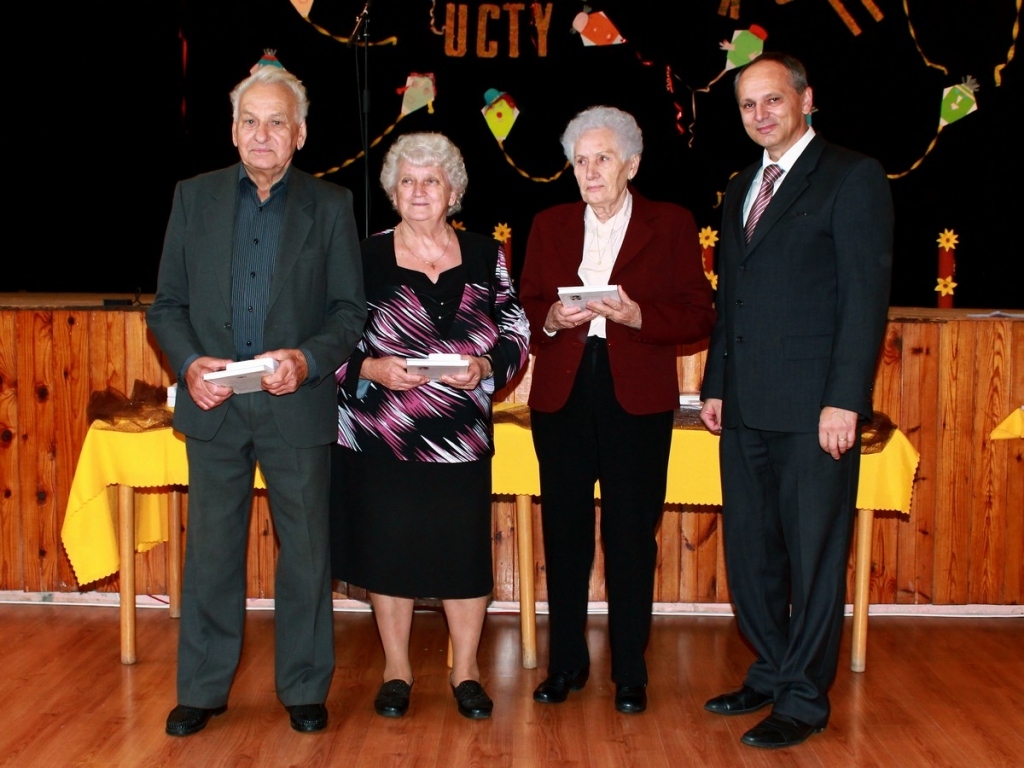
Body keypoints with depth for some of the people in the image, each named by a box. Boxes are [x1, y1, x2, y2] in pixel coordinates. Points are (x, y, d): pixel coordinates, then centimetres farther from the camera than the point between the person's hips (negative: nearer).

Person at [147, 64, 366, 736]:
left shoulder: (331, 205, 3)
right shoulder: (195, 197, 8)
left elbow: (351, 308, 1)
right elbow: (168, 304, 7)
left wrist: (308, 360, -16)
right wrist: (190, 363, -11)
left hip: (298, 405, -1)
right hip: (215, 404, 2)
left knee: (306, 552, 7)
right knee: (211, 550, 9)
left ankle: (305, 689, 22)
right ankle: (202, 689, 24)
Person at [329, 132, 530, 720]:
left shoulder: (484, 254, 6)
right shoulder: (367, 257, 1)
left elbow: (517, 333, 7)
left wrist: (484, 366, -12)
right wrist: (373, 369, -16)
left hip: (461, 437, 1)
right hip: (381, 435, -1)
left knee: (464, 549, 4)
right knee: (388, 549, 6)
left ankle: (466, 671, 23)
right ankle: (397, 671, 24)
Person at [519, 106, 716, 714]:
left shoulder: (671, 225, 3)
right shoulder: (550, 226, 12)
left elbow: (699, 317, -2)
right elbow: (526, 309, 11)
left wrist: (637, 316, -18)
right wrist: (551, 319, -11)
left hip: (637, 400, -2)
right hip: (562, 397, 3)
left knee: (632, 537, 3)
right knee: (564, 532, 7)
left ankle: (631, 671, 17)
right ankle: (567, 663, 22)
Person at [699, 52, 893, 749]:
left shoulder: (852, 176, -3)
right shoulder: (740, 189, 19)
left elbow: (867, 294, -10)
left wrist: (845, 401, -16)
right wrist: (716, 385, 15)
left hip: (815, 408, -7)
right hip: (747, 409, 7)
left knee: (814, 557, 3)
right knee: (749, 553, 13)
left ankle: (803, 700, 15)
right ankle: (770, 675, 29)